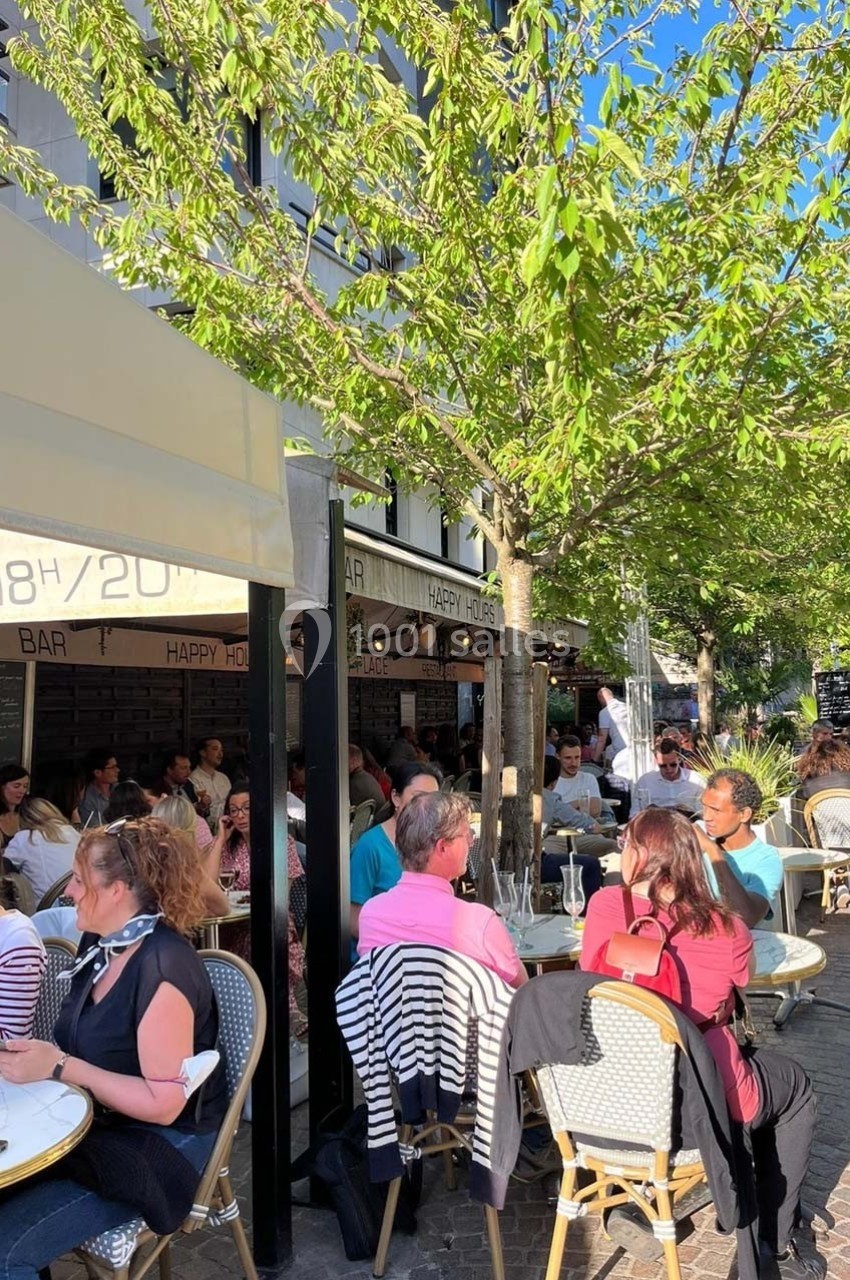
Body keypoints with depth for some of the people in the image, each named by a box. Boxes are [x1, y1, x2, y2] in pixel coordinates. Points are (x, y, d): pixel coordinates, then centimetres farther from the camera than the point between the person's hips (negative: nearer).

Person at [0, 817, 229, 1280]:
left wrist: (58, 1067, -23)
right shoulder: (98, 944, 3)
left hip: (158, 1145, -8)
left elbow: (163, 1104, -23)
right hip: (95, 1124, 8)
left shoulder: (163, 966, -25)